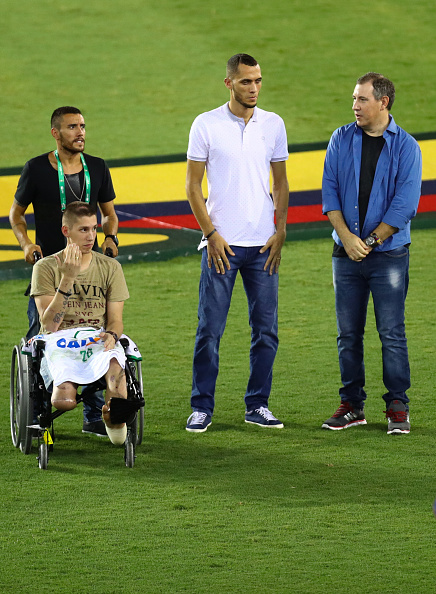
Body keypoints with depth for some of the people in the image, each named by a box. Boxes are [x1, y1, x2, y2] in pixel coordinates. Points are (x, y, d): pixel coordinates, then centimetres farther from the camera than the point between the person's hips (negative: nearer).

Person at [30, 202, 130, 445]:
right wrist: (68, 279, -15)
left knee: (113, 359, -37)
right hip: (60, 340, -2)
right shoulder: (46, 267, 3)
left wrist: (111, 335, -16)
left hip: (99, 338, 2)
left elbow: (116, 320, 10)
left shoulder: (110, 267, 12)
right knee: (64, 401, -32)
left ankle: (112, 415, -3)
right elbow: (49, 324, -7)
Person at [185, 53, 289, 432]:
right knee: (210, 329, -1)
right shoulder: (207, 125, -2)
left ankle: (257, 405, 14)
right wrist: (211, 234, -7)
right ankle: (202, 408, 6)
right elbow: (193, 186, 0)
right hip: (221, 244, -3)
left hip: (263, 244, 3)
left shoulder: (273, 125, 7)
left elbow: (280, 183, 13)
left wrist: (280, 231, 2)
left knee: (266, 330, 4)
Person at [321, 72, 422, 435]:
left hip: (389, 252, -3)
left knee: (392, 333, -4)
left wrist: (371, 241, -11)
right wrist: (346, 237, -10)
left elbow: (404, 203, -8)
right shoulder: (342, 140, 7)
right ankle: (352, 405, 14)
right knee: (348, 333, 6)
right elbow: (330, 190, 2)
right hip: (347, 252, 3)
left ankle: (398, 408, 4)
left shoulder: (406, 147, -3)